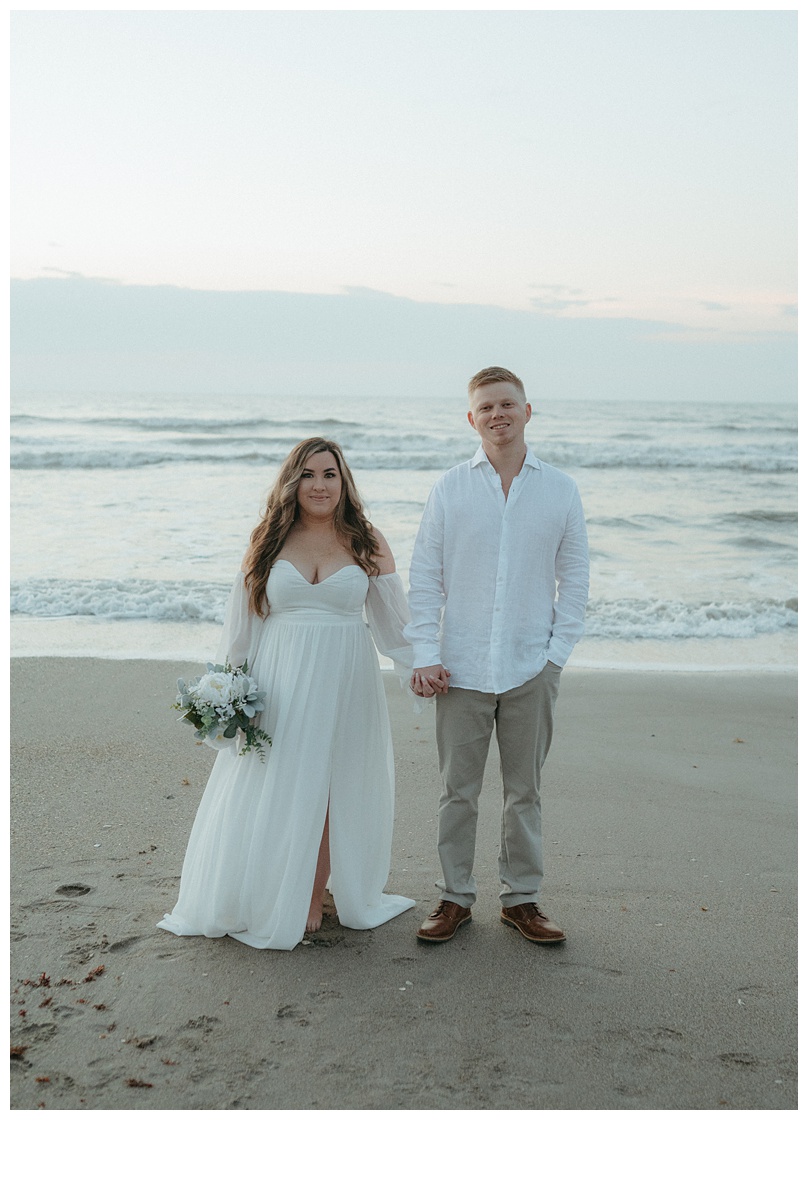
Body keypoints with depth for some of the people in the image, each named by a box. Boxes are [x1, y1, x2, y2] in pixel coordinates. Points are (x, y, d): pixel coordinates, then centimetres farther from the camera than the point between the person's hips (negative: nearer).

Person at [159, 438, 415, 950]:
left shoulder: (367, 543, 3)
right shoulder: (268, 542, 4)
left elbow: (394, 620, 7)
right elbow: (242, 626, 7)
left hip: (345, 685, 0)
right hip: (278, 686, 0)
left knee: (327, 791, 5)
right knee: (270, 793, 2)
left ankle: (311, 903, 17)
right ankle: (256, 905, 17)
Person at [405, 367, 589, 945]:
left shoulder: (560, 489, 4)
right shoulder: (450, 488, 3)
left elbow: (574, 577, 8)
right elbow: (424, 576, 3)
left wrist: (558, 652, 0)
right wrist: (424, 655, -5)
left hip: (531, 669, 1)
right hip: (461, 669, 0)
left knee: (525, 790, 11)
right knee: (458, 790, 7)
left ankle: (522, 898, 25)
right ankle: (456, 897, 21)